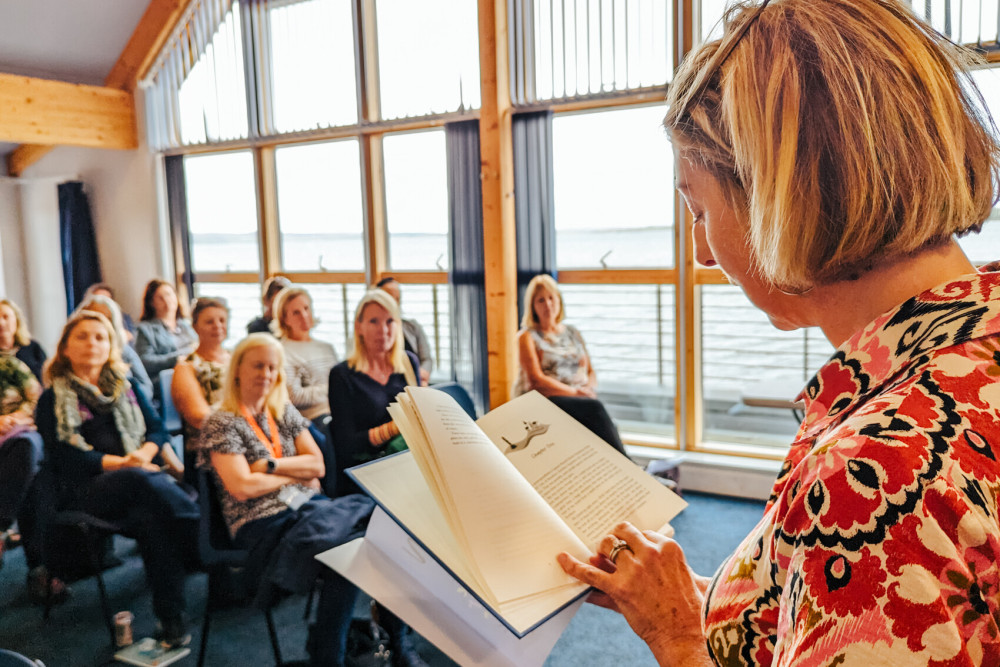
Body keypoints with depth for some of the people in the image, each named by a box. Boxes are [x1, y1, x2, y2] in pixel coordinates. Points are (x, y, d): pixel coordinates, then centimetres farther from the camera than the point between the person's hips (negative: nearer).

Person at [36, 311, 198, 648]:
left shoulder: (128, 388, 23)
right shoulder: (53, 399, 12)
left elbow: (158, 430, 14)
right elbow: (64, 455, -1)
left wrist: (144, 454, -10)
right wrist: (121, 463, -13)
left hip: (143, 474, 3)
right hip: (82, 488, -3)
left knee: (152, 514, -34)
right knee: (143, 483, -38)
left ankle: (171, 619, -30)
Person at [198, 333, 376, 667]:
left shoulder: (285, 412, 18)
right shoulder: (220, 423, 1)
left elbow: (317, 465, 9)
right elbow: (243, 487, -11)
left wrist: (270, 466, -4)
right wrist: (296, 474, -1)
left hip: (310, 506, 6)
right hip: (264, 522, -5)